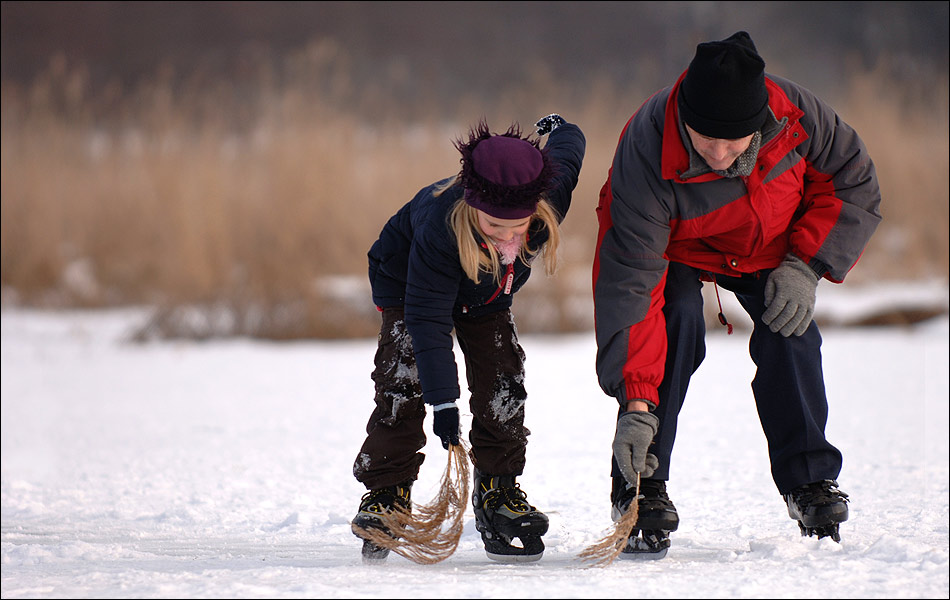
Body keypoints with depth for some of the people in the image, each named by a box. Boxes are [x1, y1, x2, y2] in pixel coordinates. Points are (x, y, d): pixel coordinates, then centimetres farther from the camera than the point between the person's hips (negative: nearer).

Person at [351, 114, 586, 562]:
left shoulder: (551, 197, -36)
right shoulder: (440, 226, -47)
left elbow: (567, 147, -11)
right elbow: (428, 316, -41)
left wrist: (557, 128, 16)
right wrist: (442, 399, -44)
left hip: (489, 298, 4)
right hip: (409, 284, -4)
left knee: (502, 387, -7)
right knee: (403, 387, -15)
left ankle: (498, 492, 4)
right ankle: (385, 493, -6)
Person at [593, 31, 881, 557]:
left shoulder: (797, 114, -32)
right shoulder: (645, 155, -40)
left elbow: (853, 184, -11)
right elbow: (630, 281, -39)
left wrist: (805, 267, -21)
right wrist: (636, 404, -43)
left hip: (769, 247, 3)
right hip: (676, 250, -3)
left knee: (789, 335, -17)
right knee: (674, 323, -27)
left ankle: (810, 479, 1)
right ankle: (640, 487, -17)